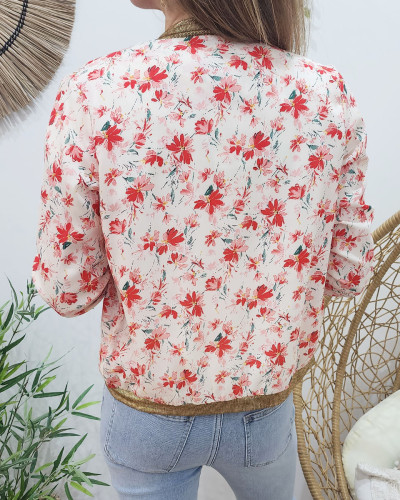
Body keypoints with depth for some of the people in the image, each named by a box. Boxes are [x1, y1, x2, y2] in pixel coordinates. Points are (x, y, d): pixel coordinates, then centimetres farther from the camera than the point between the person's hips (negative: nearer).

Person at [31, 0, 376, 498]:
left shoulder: (92, 91, -23)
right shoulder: (328, 95, -17)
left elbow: (67, 289, -16)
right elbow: (350, 273, -7)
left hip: (143, 416, -1)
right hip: (264, 411, 2)